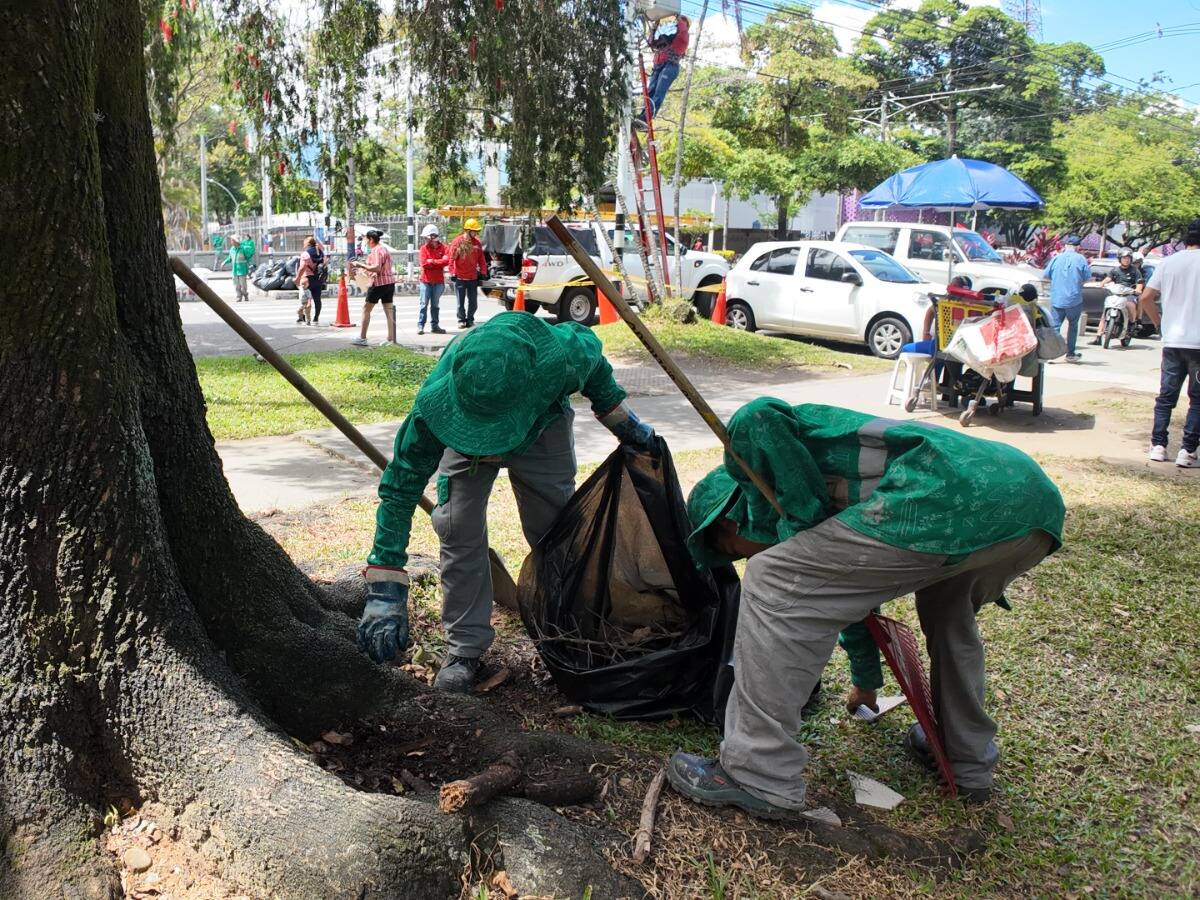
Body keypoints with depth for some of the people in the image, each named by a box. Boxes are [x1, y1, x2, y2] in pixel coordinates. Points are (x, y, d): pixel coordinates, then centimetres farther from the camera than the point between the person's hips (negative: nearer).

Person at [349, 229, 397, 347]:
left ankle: (362, 338, 7)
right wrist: (363, 265, 19)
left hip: (379, 283, -9)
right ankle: (391, 339, 5)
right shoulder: (384, 249, 16)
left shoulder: (376, 251, -13)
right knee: (389, 311, 6)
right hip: (390, 281, 9)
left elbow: (377, 268, -23)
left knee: (366, 309, 3)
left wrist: (361, 265, -18)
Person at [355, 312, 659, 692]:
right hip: (460, 434, 0)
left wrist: (623, 421, -6)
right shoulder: (433, 403, -44)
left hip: (542, 423, 1)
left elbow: (592, 352, -17)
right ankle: (464, 649, 1)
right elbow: (400, 489, -35)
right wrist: (384, 588, -38)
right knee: (459, 531, -13)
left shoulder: (560, 355, -44)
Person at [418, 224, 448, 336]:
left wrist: (432, 261, -11)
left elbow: (446, 261, -12)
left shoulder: (442, 247, 2)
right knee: (424, 304, -1)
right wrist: (439, 262, -10)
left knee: (435, 304, 10)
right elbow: (424, 263, -11)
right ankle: (420, 325, 2)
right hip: (426, 280, -1)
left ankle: (434, 325, 17)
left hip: (438, 281, 1)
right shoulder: (424, 248, 0)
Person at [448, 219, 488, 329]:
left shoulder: (477, 243, 6)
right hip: (460, 278, -4)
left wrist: (483, 272, 4)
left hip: (473, 278, 4)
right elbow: (451, 259, -7)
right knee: (461, 302, 5)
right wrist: (453, 273, -12)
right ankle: (461, 320, 15)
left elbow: (481, 259, 10)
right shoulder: (457, 242, -6)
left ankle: (470, 319, 22)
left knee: (473, 302, 8)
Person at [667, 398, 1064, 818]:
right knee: (948, 605, 39)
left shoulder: (747, 439, 17)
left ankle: (759, 777, 6)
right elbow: (853, 590, 49)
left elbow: (758, 416, -8)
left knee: (773, 583, 1)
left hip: (958, 498, -10)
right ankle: (968, 763, 44)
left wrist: (798, 528, 4)